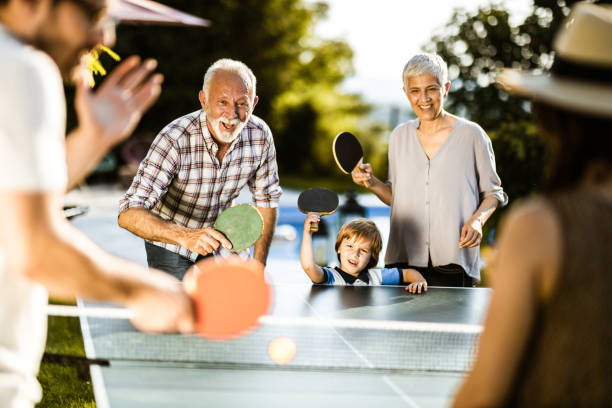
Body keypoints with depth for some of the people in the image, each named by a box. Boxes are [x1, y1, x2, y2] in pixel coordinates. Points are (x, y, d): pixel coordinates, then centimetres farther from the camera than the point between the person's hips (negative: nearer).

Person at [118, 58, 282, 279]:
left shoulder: (260, 136, -19)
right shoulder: (174, 140, -33)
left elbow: (266, 199, -2)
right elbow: (129, 214, -39)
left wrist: (258, 267, -3)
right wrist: (186, 236, -55)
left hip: (219, 242, 4)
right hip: (171, 247, -4)